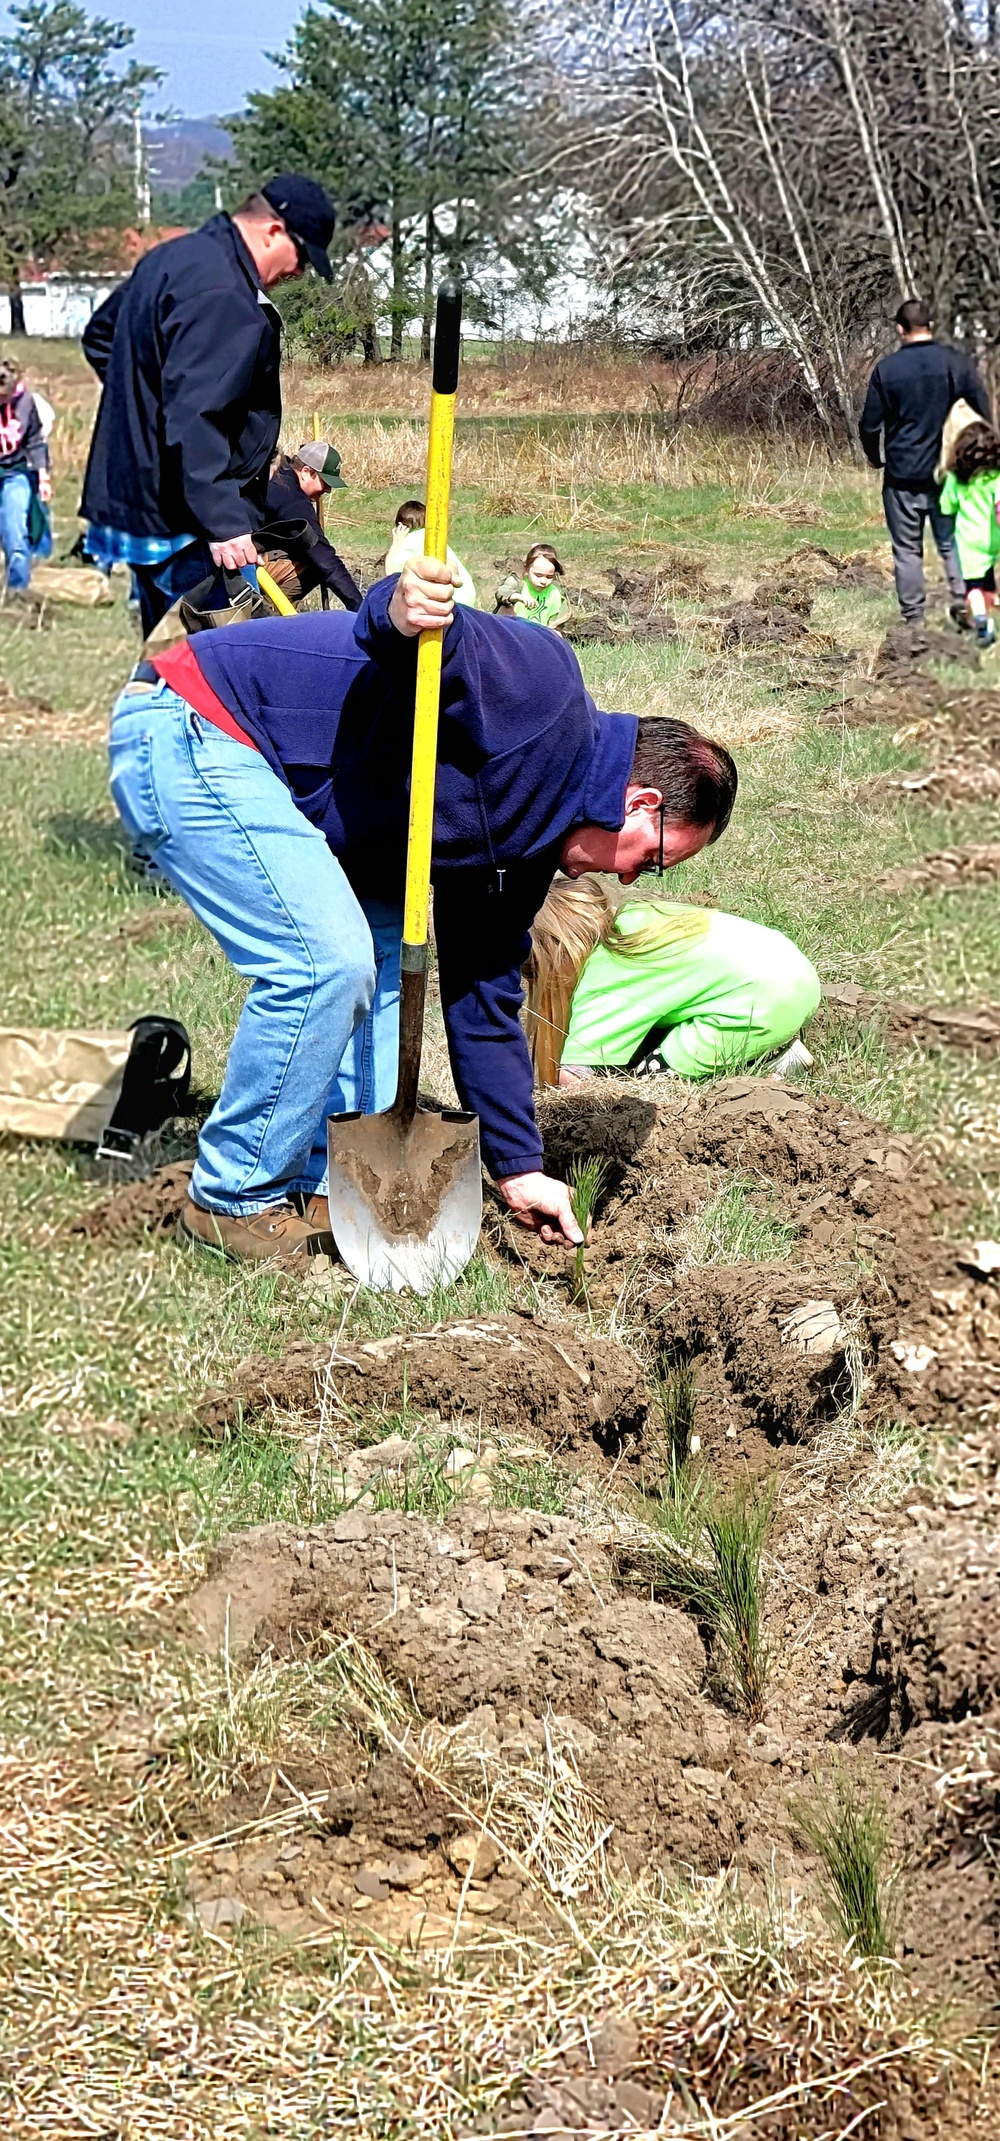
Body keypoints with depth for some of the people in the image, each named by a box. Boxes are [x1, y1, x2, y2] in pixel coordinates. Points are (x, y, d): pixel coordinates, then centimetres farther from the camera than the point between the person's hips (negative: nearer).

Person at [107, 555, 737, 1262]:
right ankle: (235, 1201, 0)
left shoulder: (523, 843, 13)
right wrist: (400, 611, -50)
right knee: (325, 960, -16)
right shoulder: (543, 688, -14)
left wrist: (520, 1167, 16)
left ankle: (330, 1185, 16)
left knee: (385, 960, 11)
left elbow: (484, 1000, 17)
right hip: (183, 731, -10)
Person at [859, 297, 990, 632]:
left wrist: (876, 459, 17)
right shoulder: (958, 363, -4)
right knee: (953, 545, 8)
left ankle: (914, 619, 6)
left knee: (907, 550, 6)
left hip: (902, 475, -1)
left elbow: (870, 425, -2)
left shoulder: (886, 369, -5)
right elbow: (983, 416, 0)